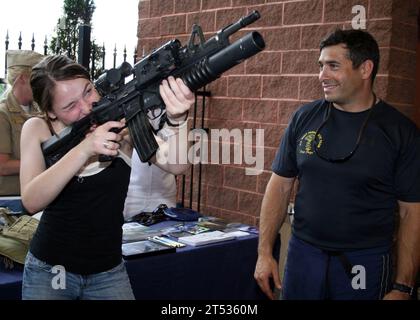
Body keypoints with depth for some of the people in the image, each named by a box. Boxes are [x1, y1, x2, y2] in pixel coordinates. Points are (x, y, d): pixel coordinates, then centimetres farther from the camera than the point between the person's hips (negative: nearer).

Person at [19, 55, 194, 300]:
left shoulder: (122, 124, -11)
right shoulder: (38, 130, -8)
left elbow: (176, 165, -24)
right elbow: (32, 202, -22)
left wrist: (176, 119, -43)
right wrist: (84, 149, -33)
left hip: (109, 273, 0)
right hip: (48, 270, 0)